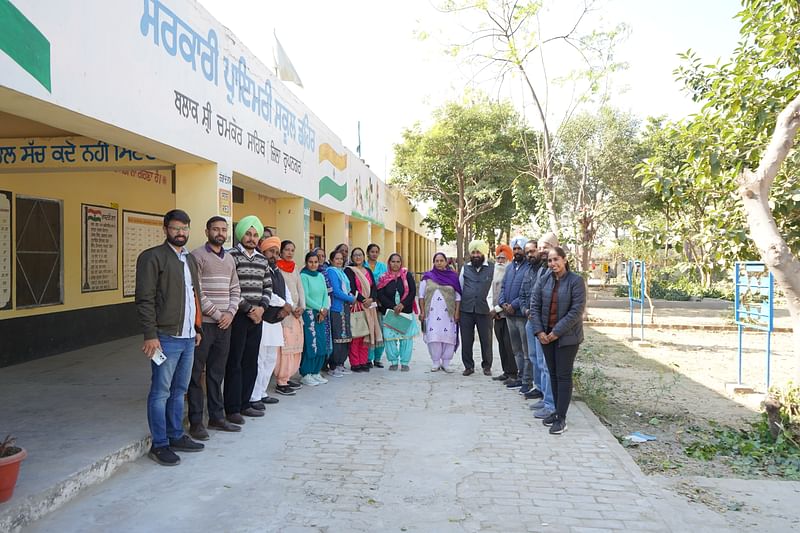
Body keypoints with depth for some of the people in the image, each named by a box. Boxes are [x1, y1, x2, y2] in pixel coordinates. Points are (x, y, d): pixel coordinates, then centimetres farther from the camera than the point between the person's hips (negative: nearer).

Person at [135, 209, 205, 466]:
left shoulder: (190, 259, 16)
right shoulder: (152, 257, -8)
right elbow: (145, 299, -13)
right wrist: (150, 335, -18)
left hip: (188, 338, 8)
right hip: (166, 338, -8)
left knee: (179, 391, 16)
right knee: (161, 393, 1)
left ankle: (176, 436, 27)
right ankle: (159, 445, 11)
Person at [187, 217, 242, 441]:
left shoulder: (229, 259, 14)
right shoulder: (197, 256, -7)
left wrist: (230, 313, -2)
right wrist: (217, 314, -12)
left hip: (224, 323, 7)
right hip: (203, 323, -6)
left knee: (217, 372, 14)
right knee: (197, 373, 2)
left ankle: (216, 416, 23)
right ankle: (195, 421, 10)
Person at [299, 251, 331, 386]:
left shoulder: (321, 276, 14)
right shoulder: (303, 276, -5)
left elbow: (325, 294, 10)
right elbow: (306, 297, -11)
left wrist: (325, 309, -5)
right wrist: (320, 308, -9)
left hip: (321, 314, 6)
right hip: (308, 313, -6)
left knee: (322, 344, 5)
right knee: (310, 344, -8)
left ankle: (316, 372, 17)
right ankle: (306, 374, 2)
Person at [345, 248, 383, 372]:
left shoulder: (368, 271, 17)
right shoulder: (348, 271, -1)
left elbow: (374, 287, 8)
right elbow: (352, 288, -11)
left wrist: (371, 299, -10)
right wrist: (363, 300, -17)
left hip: (369, 307, 5)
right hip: (355, 307, -5)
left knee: (366, 334, 6)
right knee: (355, 336, -6)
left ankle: (364, 362, 12)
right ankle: (355, 363, 0)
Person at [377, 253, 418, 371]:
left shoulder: (407, 275, 5)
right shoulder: (384, 278, 5)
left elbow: (413, 292, -2)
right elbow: (380, 295, -2)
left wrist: (402, 305, -14)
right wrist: (393, 307, -13)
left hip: (406, 311, 0)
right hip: (389, 312, 0)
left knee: (406, 337, -1)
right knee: (389, 337, -4)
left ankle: (405, 362, 10)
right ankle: (393, 362, 11)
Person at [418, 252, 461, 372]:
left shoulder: (453, 277, 8)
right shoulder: (427, 277, 8)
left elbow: (458, 297, 6)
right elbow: (421, 296, 8)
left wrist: (457, 312, -1)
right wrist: (422, 311, 1)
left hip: (448, 314, 0)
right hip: (432, 313, 0)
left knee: (448, 338, -2)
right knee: (433, 338, -3)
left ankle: (446, 363, 11)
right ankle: (435, 362, 11)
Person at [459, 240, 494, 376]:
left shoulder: (492, 269, 3)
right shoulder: (465, 268, 11)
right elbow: (459, 288, 14)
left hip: (484, 310, -2)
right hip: (466, 310, 2)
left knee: (486, 340, 5)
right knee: (466, 340, 6)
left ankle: (487, 366, 21)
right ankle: (468, 366, 18)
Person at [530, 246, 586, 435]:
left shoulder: (575, 281, -10)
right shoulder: (543, 280, 3)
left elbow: (576, 311, -15)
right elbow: (534, 305, 3)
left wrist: (557, 332, -16)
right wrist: (539, 331, -7)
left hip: (567, 336, -5)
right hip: (546, 335, 5)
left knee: (564, 375, 0)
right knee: (553, 374, 12)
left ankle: (561, 418, 5)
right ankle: (557, 411, 23)